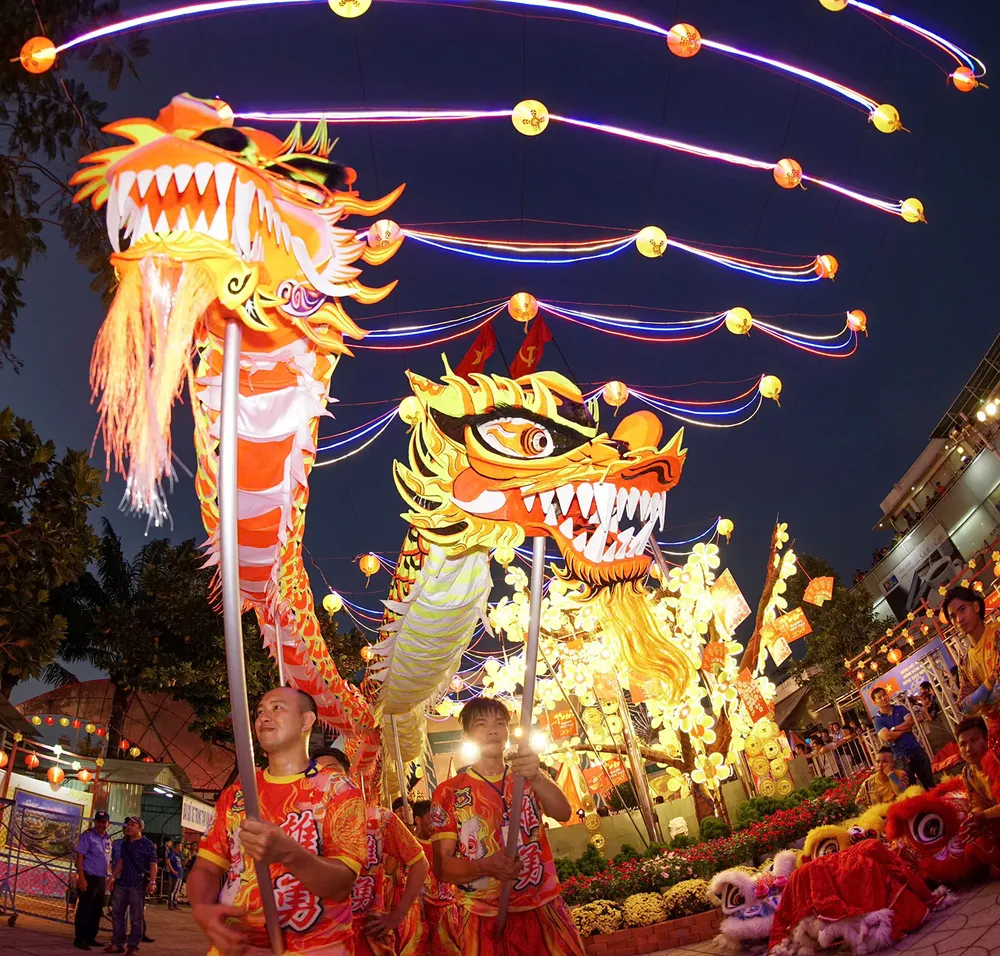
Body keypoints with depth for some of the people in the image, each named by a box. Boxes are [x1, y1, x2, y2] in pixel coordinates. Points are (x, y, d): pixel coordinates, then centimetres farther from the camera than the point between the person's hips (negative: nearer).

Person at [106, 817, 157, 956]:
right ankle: (117, 943, 22)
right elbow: (121, 861, 21)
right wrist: (113, 876, 10)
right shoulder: (124, 843, 13)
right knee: (117, 913, 10)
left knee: (136, 917, 1)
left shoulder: (147, 844, -8)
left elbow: (153, 864, -12)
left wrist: (152, 882, -21)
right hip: (121, 883, 6)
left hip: (138, 885, -6)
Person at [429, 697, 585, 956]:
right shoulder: (448, 792, 0)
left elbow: (563, 814, -12)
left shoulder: (531, 779, 6)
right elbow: (441, 866, -4)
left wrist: (536, 777, -32)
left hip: (542, 912, 2)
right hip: (481, 920, -1)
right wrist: (486, 866, -22)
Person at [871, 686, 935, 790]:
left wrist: (893, 729, -13)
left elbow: (910, 722, -9)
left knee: (929, 781, 11)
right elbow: (887, 737, -19)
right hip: (901, 755, -3)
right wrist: (904, 729, -8)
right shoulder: (878, 720, -6)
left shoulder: (900, 708, 6)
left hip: (916, 749, 3)